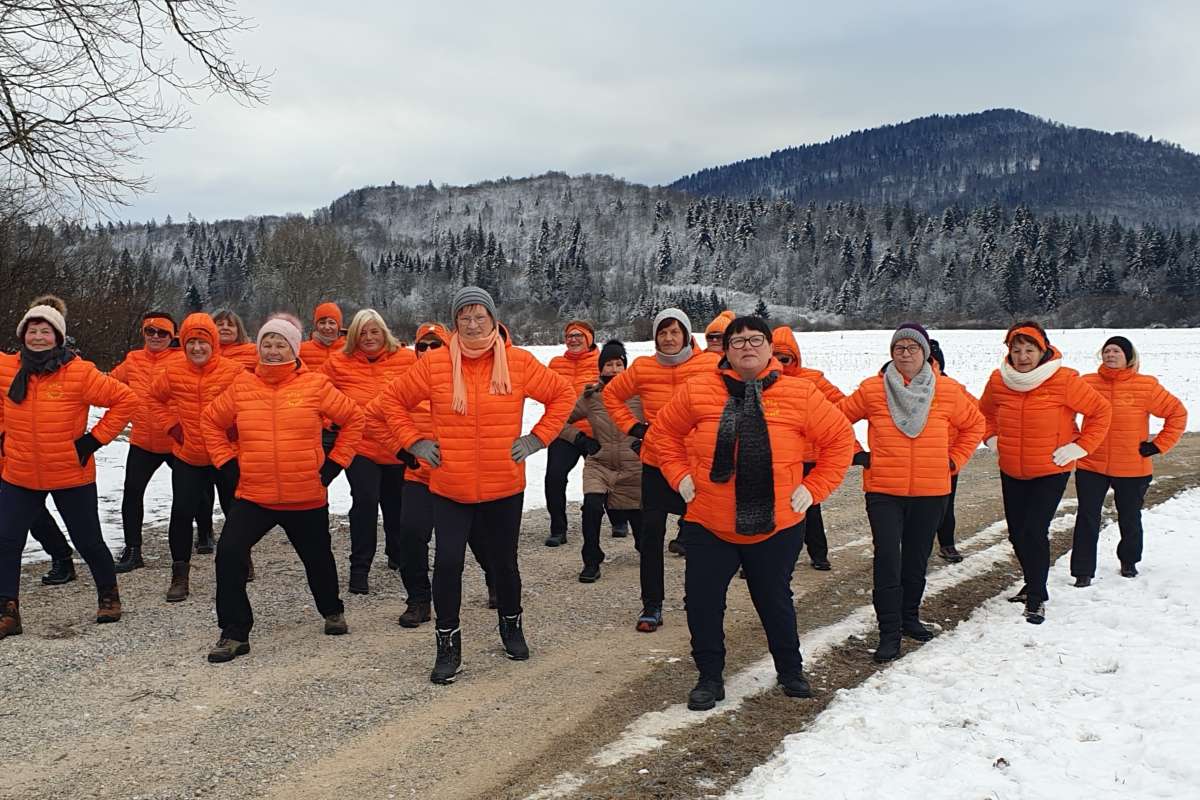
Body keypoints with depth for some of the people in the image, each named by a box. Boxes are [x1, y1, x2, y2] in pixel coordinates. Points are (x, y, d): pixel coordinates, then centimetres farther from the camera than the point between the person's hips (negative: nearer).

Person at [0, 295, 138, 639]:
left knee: (88, 542, 10)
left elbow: (125, 400, -11)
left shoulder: (80, 372, -15)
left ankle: (108, 596, 33)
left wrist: (95, 439, -12)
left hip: (72, 477, -3)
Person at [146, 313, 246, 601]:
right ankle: (180, 576, 10)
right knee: (181, 513, -2)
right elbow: (155, 398, 14)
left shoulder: (234, 371, -14)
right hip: (188, 458, 2)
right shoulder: (174, 372, -4)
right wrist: (171, 425, 3)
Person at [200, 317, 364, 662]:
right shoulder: (242, 386, 0)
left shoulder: (315, 385, -7)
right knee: (229, 553, -15)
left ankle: (332, 611, 46)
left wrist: (334, 463, -1)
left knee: (317, 558, 18)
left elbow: (353, 418, 2)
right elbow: (211, 422, 13)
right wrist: (227, 463, 4)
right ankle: (234, 633, 0)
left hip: (307, 498, -1)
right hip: (252, 495, 1)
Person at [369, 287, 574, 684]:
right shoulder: (434, 364, -5)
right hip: (449, 489, 0)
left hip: (504, 488, 1)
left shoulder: (519, 362, -4)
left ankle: (511, 627, 39)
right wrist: (415, 442, -1)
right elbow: (393, 400, 7)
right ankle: (448, 646, 12)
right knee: (447, 563, -6)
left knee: (504, 562, 13)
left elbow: (563, 395, 6)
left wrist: (536, 439, -1)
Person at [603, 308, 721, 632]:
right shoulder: (642, 368, -2)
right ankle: (652, 605, 12)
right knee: (651, 534, 1)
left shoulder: (711, 365, -8)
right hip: (655, 463, 1)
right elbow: (611, 395, 13)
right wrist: (632, 426, 2)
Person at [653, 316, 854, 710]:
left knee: (775, 602, 15)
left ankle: (791, 671, 38)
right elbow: (663, 431, 10)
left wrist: (814, 487, -2)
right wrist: (680, 476, 2)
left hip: (777, 526, 0)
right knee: (702, 602, 4)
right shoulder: (698, 390, -4)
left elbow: (840, 439, 3)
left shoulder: (800, 393, -5)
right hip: (708, 524, 1)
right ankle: (710, 677, 24)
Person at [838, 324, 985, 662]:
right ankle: (889, 633, 0)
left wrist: (954, 460, 6)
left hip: (931, 492, 2)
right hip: (883, 491, -2)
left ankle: (910, 618, 33)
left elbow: (974, 425, 14)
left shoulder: (948, 391, 0)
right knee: (887, 561, -7)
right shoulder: (871, 389, -4)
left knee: (917, 559, 15)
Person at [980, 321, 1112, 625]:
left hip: (1051, 471, -5)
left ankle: (1036, 598, 2)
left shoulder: (1064, 380, -16)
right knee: (1016, 532, 13)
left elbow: (1101, 411, -7)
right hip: (1011, 472, 5)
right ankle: (1033, 584, 37)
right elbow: (985, 412, 17)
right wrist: (992, 438, 5)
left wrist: (1080, 446, -11)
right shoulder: (998, 381, -4)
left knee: (1035, 532, -13)